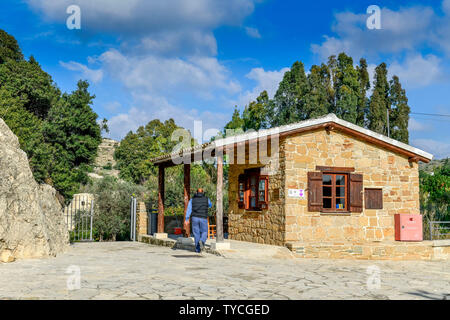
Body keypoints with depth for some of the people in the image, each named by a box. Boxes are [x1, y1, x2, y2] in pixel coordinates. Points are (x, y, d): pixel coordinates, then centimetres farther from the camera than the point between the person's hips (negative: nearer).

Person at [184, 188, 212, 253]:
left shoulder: (192, 200, 7)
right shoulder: (206, 199, 6)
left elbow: (188, 210, -3)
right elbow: (210, 205, 29)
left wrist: (187, 220, -7)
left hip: (195, 218, 1)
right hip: (203, 219, -1)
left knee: (196, 234, 10)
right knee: (204, 233, 9)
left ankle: (198, 249, 11)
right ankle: (201, 241, -23)